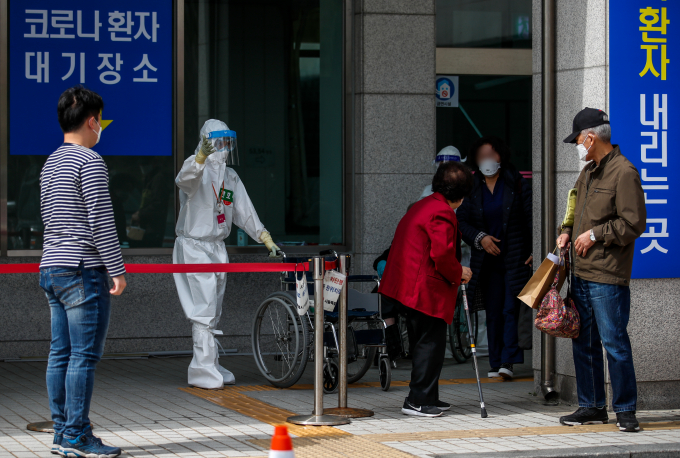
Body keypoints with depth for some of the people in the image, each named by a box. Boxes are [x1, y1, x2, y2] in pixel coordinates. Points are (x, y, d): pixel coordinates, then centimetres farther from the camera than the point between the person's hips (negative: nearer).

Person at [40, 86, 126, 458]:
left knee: (60, 354, 9)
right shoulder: (90, 161, -11)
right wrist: (117, 270, -12)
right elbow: (101, 221, -15)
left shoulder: (50, 164, 18)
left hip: (51, 269, 9)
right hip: (82, 271, -9)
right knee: (84, 356, -7)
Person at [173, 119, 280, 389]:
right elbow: (185, 178, -36)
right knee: (203, 311, -12)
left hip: (217, 249, 8)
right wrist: (200, 158, -56)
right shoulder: (197, 169, -11)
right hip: (194, 247, -8)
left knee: (213, 314, 12)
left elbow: (244, 211, 20)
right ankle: (204, 373, -11)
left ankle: (211, 368, 19)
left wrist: (265, 238, 14)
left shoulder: (230, 177, 14)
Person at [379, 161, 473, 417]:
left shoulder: (423, 206, 18)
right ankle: (417, 401, -3)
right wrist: (459, 273, -5)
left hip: (408, 287, 11)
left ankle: (428, 398, 23)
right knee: (430, 342, -5)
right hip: (426, 289, -11)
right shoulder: (443, 214, -15)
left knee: (429, 342, 17)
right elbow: (442, 255, -22)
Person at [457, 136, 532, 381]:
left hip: (516, 257, -3)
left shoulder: (517, 184, 0)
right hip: (488, 260, 3)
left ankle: (508, 361, -12)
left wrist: (534, 251, -10)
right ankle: (496, 363, 10)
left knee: (510, 310, -10)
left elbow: (531, 218, -2)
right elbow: (461, 221, 8)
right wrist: (480, 238, -10)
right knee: (493, 313, 6)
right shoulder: (471, 188, 8)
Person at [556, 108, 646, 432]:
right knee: (583, 343, 12)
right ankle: (592, 407, 21)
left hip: (608, 276, -9)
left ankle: (625, 410, 4)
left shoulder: (623, 172, -11)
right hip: (581, 272, 9)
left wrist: (595, 234, -11)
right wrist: (569, 232, 11)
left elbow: (633, 223, -15)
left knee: (614, 343, -5)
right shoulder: (588, 172, 17)